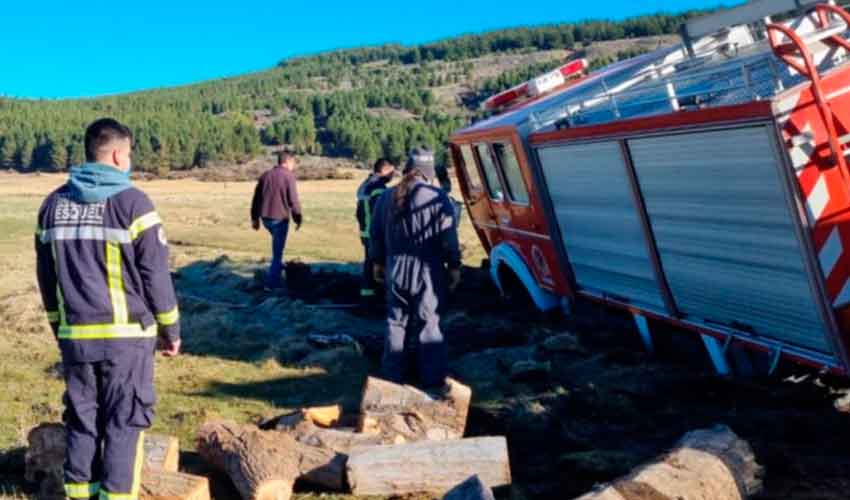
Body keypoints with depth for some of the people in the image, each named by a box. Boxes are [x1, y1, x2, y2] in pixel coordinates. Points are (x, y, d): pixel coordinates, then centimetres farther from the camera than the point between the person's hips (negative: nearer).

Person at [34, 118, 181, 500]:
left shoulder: (53, 204, 7)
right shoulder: (132, 202, -10)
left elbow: (47, 278, 13)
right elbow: (155, 275, -9)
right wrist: (170, 330, 1)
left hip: (75, 336, 5)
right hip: (126, 335, -5)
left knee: (82, 421, 14)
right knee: (124, 424, 4)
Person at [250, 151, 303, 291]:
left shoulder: (266, 175, 11)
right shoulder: (288, 176, -9)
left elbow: (256, 198, 12)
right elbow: (293, 200, -13)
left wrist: (255, 218, 18)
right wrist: (298, 219, -3)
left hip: (265, 217, 6)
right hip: (280, 218, -6)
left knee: (277, 246, 31)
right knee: (277, 251, 2)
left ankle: (278, 265, 31)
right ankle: (271, 283, 3)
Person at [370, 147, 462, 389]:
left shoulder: (387, 197, 6)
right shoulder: (437, 198, -11)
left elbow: (376, 233, 13)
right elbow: (449, 237, -9)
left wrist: (378, 262, 24)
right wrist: (454, 266, 0)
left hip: (396, 270, 4)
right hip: (427, 271, -4)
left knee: (396, 323, 15)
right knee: (429, 326, 1)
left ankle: (392, 376, 22)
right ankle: (433, 381, 4)